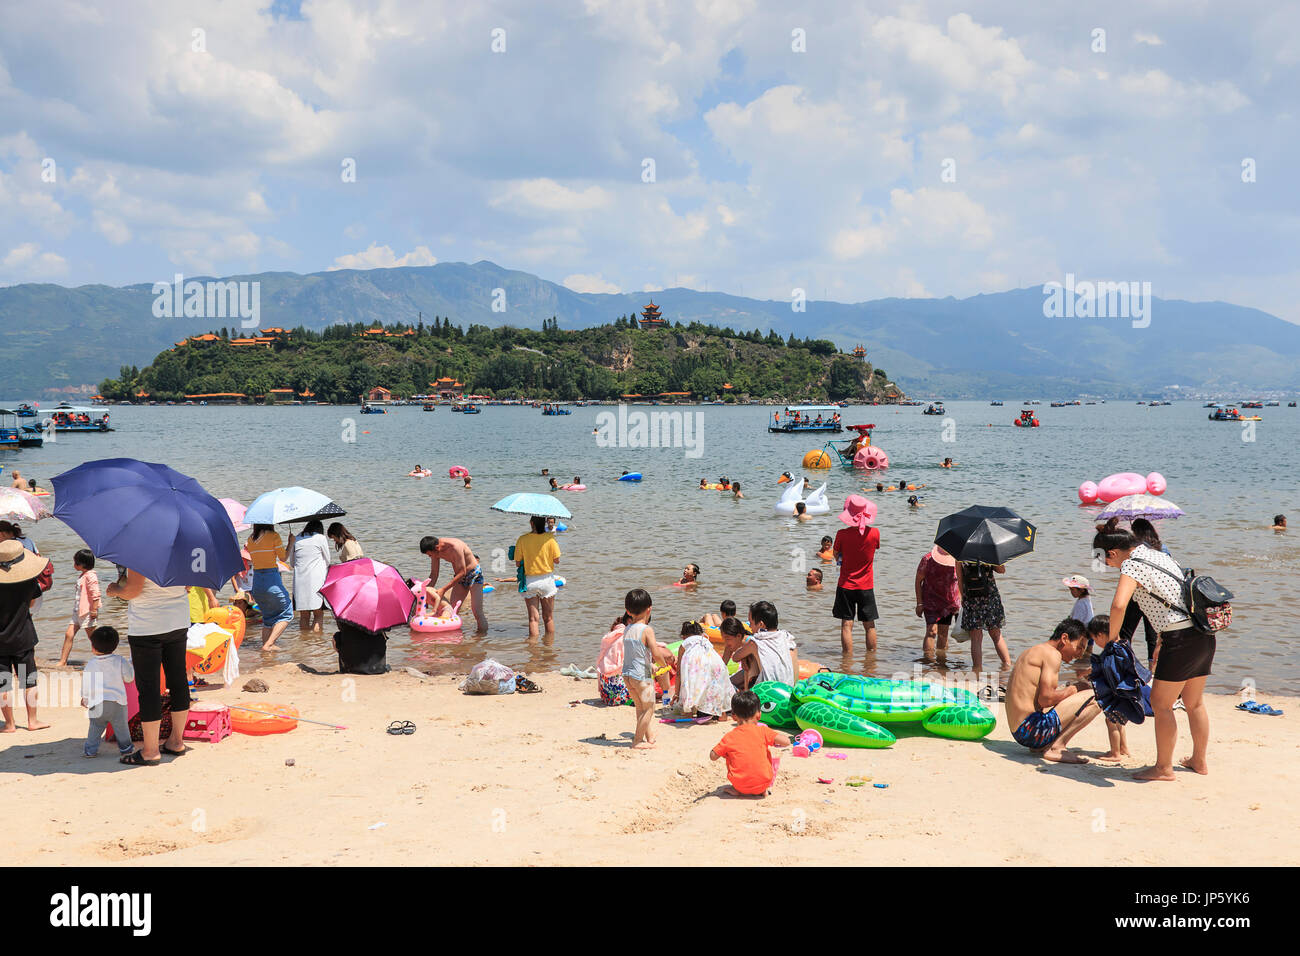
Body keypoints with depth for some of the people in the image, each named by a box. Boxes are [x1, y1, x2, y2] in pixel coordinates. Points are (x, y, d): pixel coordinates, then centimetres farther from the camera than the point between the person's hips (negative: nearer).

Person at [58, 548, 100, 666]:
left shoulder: (90, 576, -15)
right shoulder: (81, 575, 16)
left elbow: (95, 594, -20)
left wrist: (94, 610, -23)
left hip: (87, 612, -10)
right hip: (77, 611, 10)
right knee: (69, 634, 3)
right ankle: (63, 662, 5)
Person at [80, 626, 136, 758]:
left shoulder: (90, 664, -4)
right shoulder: (119, 661, -6)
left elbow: (86, 684, 3)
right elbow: (129, 678, 2)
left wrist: (85, 699, 20)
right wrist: (130, 665, 20)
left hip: (96, 703, 1)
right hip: (117, 702, 0)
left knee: (95, 727, 15)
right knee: (121, 727, 12)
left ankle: (90, 749, 17)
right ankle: (125, 748, 19)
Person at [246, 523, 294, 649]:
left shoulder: (250, 539, 8)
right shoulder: (273, 535, -9)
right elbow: (283, 558, -4)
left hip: (256, 580, 6)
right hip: (272, 579, -6)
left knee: (268, 617, 19)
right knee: (286, 614, 6)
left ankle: (265, 645, 15)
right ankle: (269, 644, -7)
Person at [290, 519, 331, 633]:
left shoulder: (296, 540, 11)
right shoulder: (321, 538, 1)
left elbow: (292, 564, 18)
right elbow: (327, 562, 7)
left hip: (299, 581, 4)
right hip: (316, 581, -4)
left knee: (304, 616, 8)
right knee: (319, 615, -1)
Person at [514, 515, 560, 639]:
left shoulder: (523, 539, -9)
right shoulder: (550, 537, -9)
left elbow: (518, 563, -4)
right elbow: (557, 560, -6)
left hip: (530, 581, 0)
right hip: (547, 579, 0)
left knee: (533, 618, 5)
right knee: (548, 618, 12)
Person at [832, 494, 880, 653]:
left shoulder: (842, 534, -14)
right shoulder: (874, 533, -10)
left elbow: (836, 557, 0)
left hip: (846, 585, -1)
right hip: (866, 586, 2)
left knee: (846, 625, 4)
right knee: (869, 625, 12)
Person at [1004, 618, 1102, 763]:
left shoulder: (1034, 651, 22)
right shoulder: (1052, 654, -8)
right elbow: (1045, 699, -19)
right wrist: (1073, 689, -1)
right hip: (1032, 728, -10)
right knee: (1095, 700, -10)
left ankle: (1042, 746, 11)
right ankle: (1056, 747, -11)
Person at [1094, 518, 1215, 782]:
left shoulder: (1132, 565, -13)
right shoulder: (1157, 554, 15)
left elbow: (1118, 605, -28)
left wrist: (1112, 636, -12)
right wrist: (1161, 640, 27)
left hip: (1181, 639, -9)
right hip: (1204, 634, 9)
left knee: (1161, 704, 3)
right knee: (1194, 703, 21)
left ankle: (1164, 768, 10)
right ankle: (1199, 761, 33)